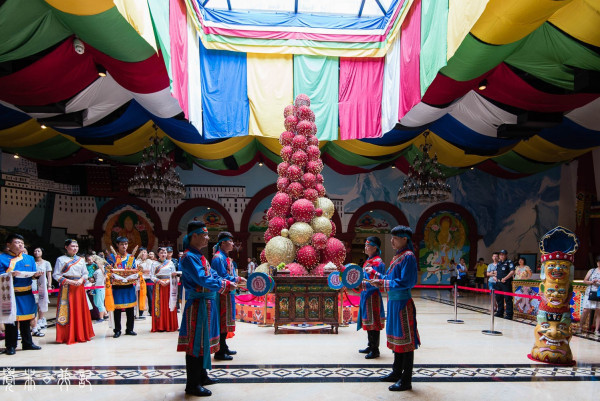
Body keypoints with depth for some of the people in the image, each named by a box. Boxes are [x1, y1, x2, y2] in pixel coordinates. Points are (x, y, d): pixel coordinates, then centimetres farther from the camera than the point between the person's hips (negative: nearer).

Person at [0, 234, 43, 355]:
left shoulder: (29, 258, 13)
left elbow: (33, 274, 12)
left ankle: (27, 343, 21)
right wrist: (10, 275, -26)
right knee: (11, 320, -1)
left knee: (26, 319, 12)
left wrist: (36, 275, -10)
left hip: (26, 295, 5)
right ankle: (11, 346, 9)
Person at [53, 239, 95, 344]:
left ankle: (81, 335, 11)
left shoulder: (81, 260, 14)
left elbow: (85, 273, 14)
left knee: (81, 311, 3)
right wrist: (69, 281, -14)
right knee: (68, 312, -5)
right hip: (66, 288, -4)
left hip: (79, 287, 4)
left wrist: (81, 280, -7)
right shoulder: (61, 259, 1)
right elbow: (56, 275, -3)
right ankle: (68, 336, 1)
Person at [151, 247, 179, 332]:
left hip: (169, 286, 0)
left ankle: (170, 325, 1)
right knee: (159, 305, -3)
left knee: (169, 305, -2)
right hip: (158, 286, 0)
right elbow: (152, 276, 1)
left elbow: (174, 275, 7)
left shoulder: (170, 263, 9)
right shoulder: (155, 264, 8)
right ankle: (160, 326, -1)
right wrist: (160, 281, -12)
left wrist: (168, 281, -11)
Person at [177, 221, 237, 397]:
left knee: (204, 341, 19)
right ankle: (192, 385, 5)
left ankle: (201, 376, 32)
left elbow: (213, 276, 14)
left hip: (207, 303, 10)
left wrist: (226, 283, -3)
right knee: (196, 343, -3)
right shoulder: (189, 258, -17)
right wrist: (225, 285, -16)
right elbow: (203, 280, -25)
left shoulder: (200, 256, 14)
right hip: (197, 304, -10)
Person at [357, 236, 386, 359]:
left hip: (372, 295, -10)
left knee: (373, 323, -4)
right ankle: (370, 346, 27)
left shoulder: (378, 262, -14)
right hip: (366, 294, 10)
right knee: (368, 322, 16)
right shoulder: (368, 261, 15)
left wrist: (373, 272, -37)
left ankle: (375, 350, 3)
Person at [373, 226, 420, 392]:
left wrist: (382, 283, -20)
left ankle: (406, 380, 5)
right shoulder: (398, 256, 14)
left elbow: (405, 282, -21)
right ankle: (397, 373, 31)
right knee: (396, 338, 18)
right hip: (393, 302, 10)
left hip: (402, 303, -10)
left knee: (405, 340, -2)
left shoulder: (408, 256, -14)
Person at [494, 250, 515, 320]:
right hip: (498, 282, 8)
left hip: (506, 283, -8)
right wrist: (495, 277, 11)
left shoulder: (509, 262, -5)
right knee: (499, 298, 13)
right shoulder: (499, 263, 18)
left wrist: (505, 278, -17)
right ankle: (500, 313, 24)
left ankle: (509, 314, -4)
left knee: (508, 299, -7)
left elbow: (512, 272, -16)